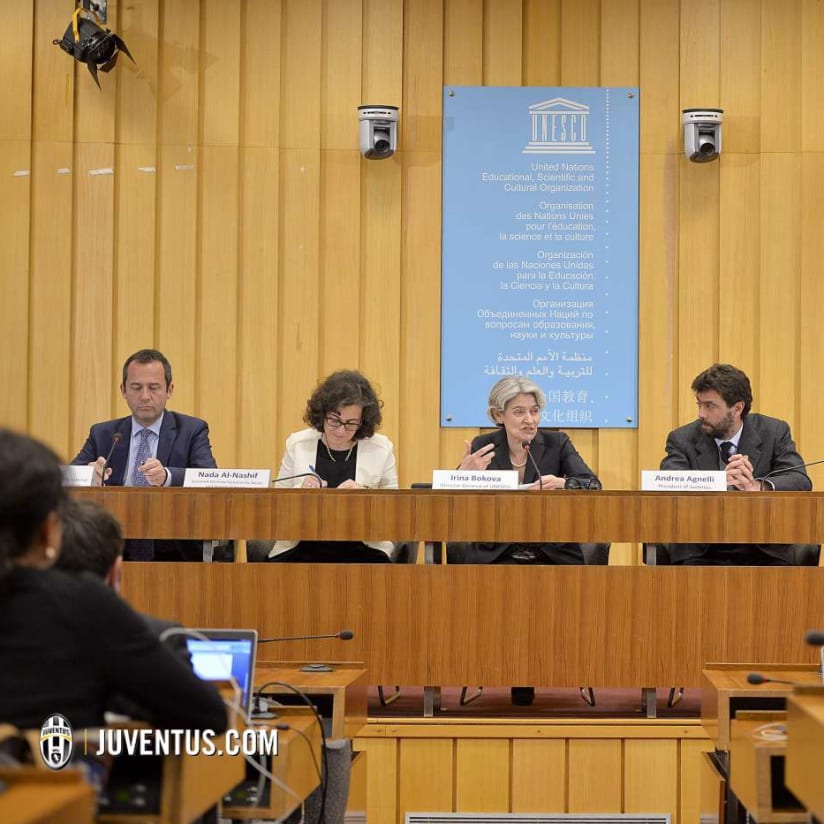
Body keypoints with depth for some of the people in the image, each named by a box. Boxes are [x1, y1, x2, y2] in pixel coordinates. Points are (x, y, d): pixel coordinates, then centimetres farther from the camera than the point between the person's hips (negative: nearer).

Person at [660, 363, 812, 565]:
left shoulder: (774, 432, 4)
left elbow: (801, 482, -10)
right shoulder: (682, 439, 2)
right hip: (701, 554, 0)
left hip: (762, 552, 1)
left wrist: (757, 487, -30)